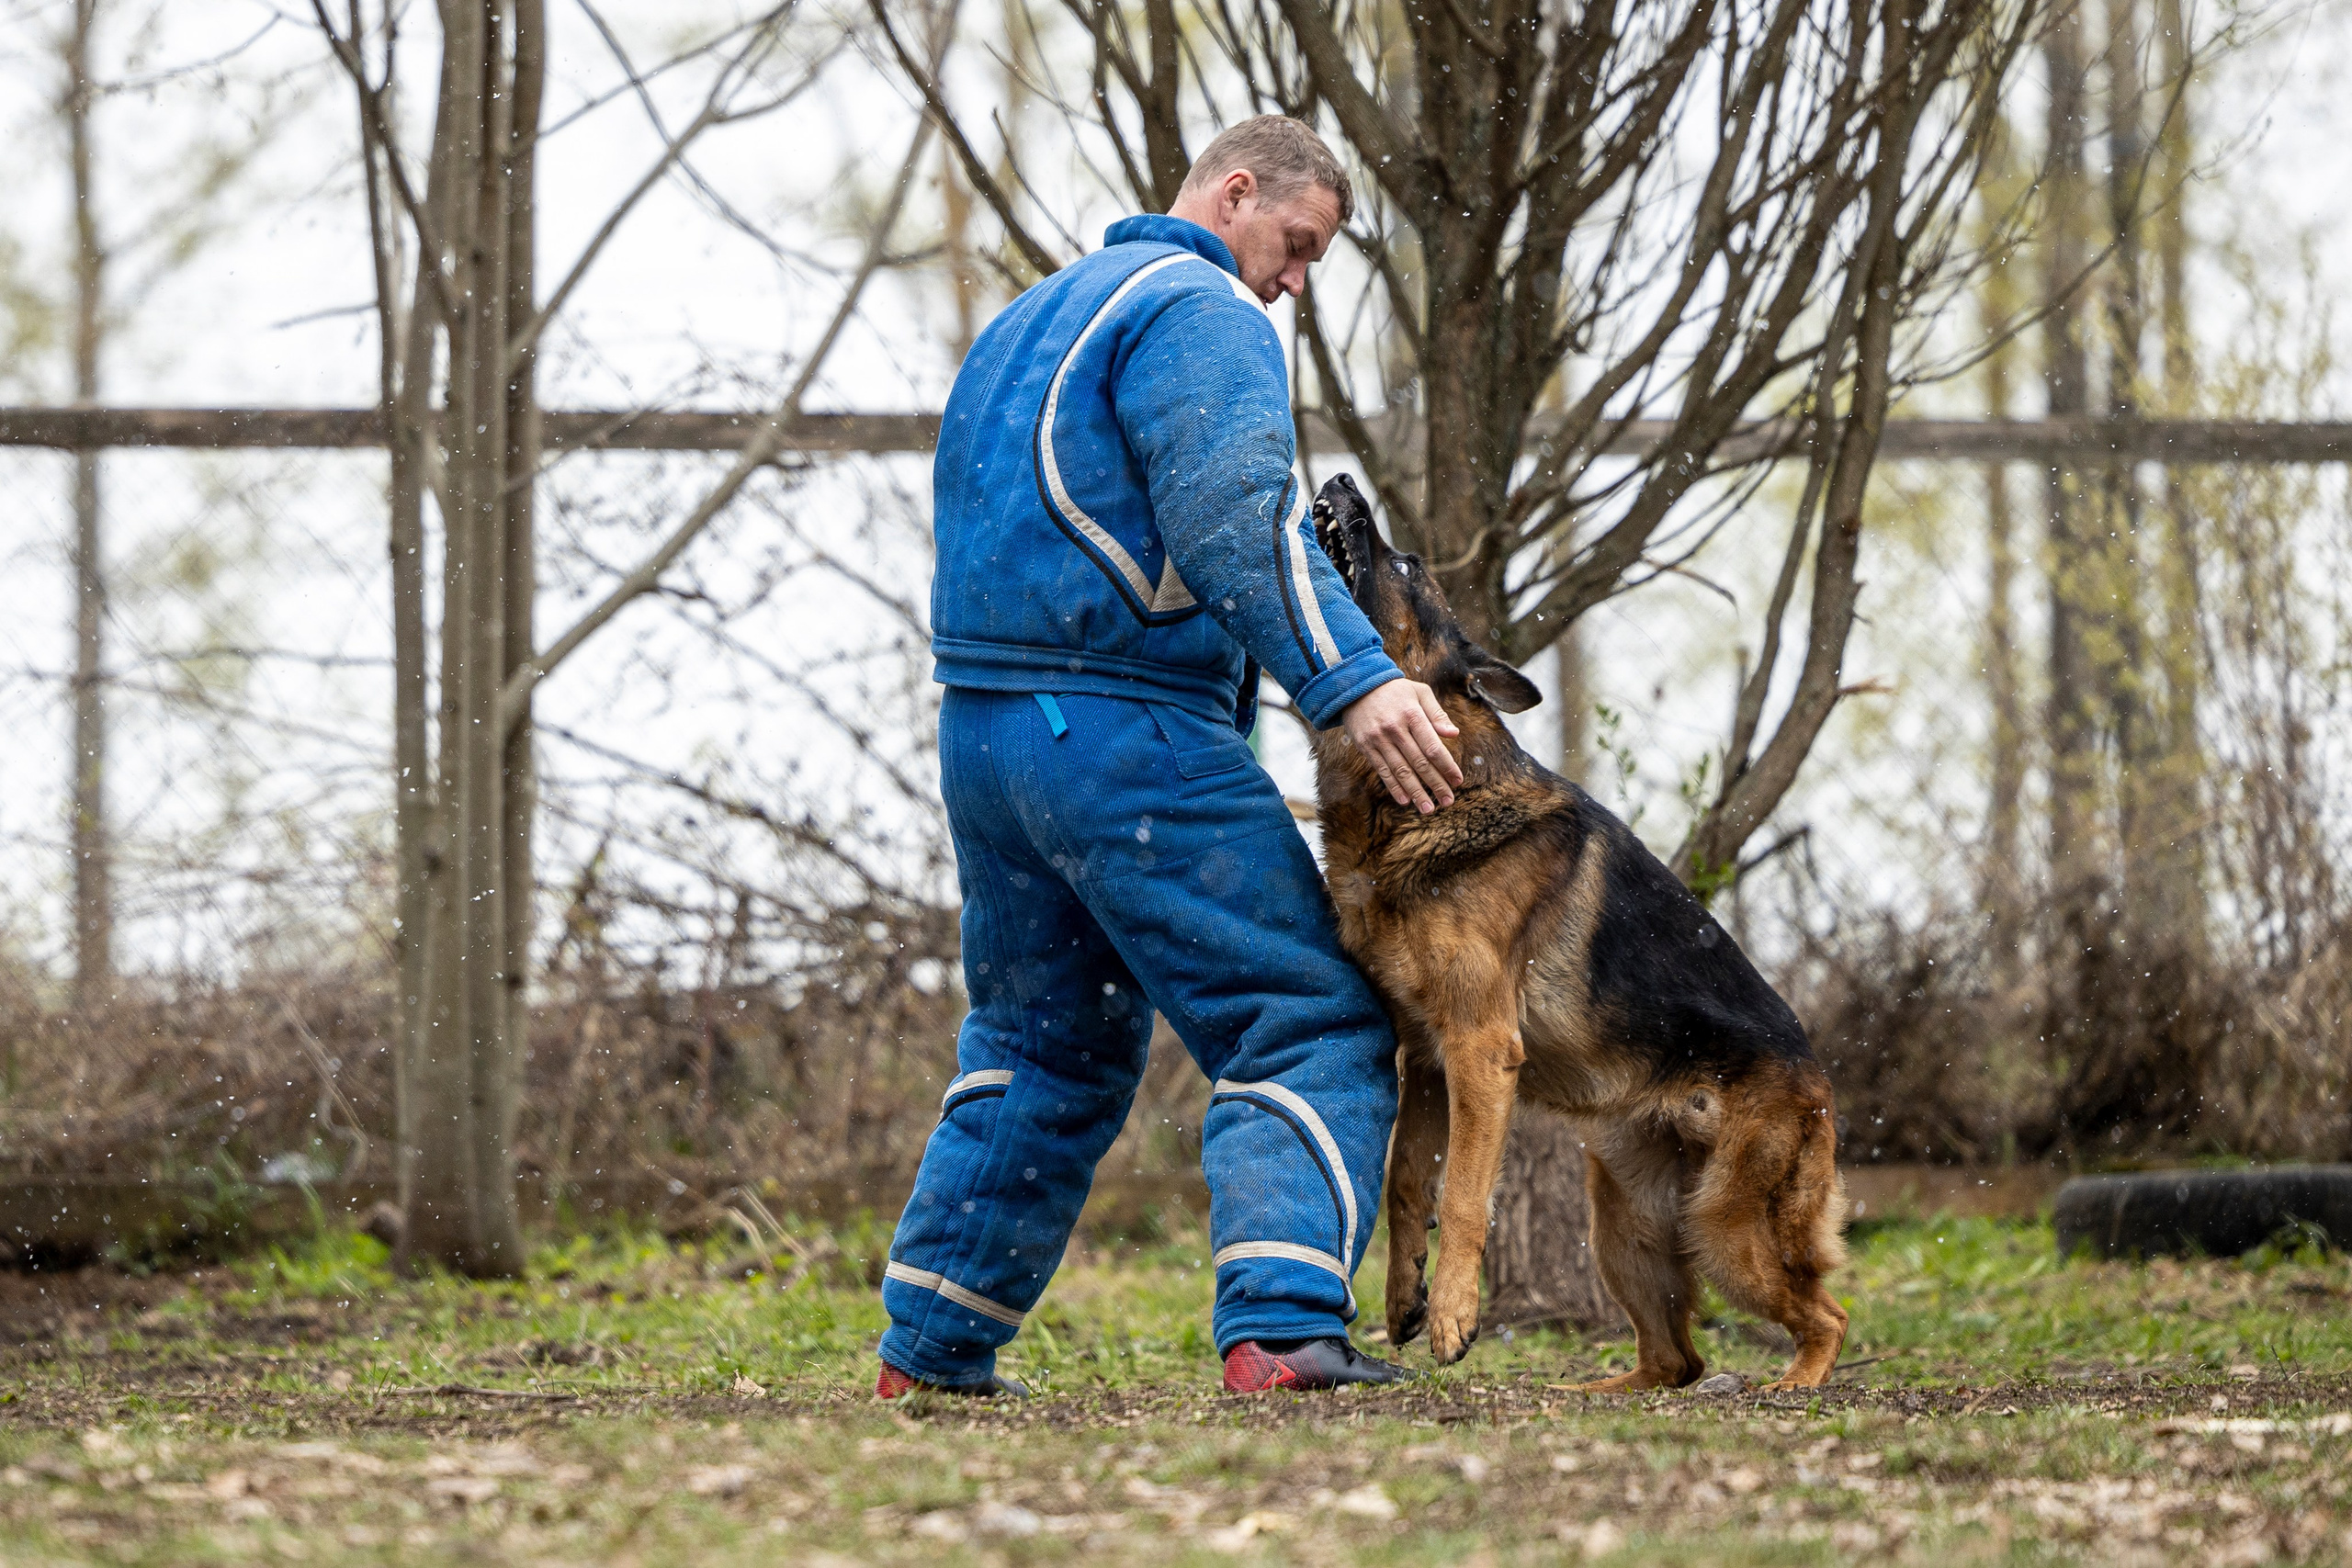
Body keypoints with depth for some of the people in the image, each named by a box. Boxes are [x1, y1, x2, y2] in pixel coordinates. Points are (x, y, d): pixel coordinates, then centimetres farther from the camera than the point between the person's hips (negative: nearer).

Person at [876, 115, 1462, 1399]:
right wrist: (1351, 680, -28)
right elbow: (1233, 519, -21)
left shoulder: (1029, 320, 24)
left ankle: (932, 1344, 21)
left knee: (1044, 1047, 21)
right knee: (1311, 1025, -10)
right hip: (1128, 737, -9)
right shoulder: (1196, 309, -7)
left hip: (983, 724, 9)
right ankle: (1278, 1327, -25)